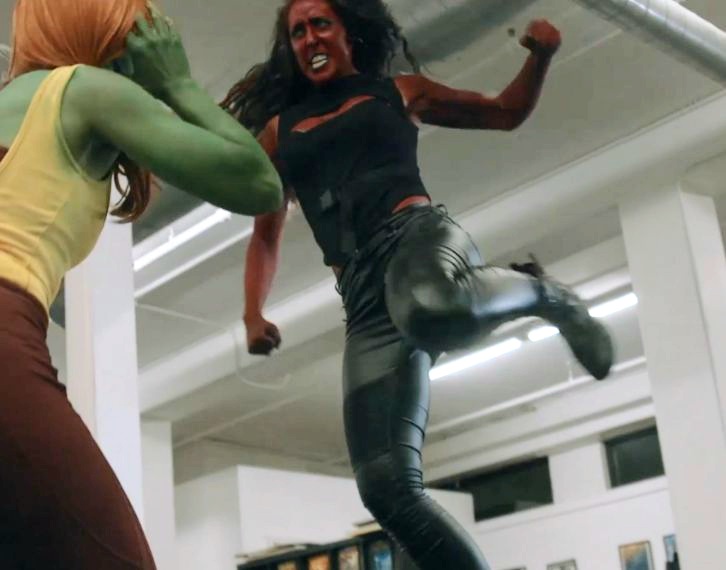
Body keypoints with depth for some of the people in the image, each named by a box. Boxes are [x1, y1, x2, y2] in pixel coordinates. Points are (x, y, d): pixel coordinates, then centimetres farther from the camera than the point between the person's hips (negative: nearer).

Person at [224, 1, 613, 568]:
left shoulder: (398, 91, 20)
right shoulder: (280, 130, 25)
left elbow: (507, 112, 27)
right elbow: (265, 234, 26)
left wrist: (541, 55, 7)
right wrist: (253, 314, 9)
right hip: (363, 294, 3)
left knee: (433, 312, -44)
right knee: (388, 488, -15)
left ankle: (541, 291, -10)